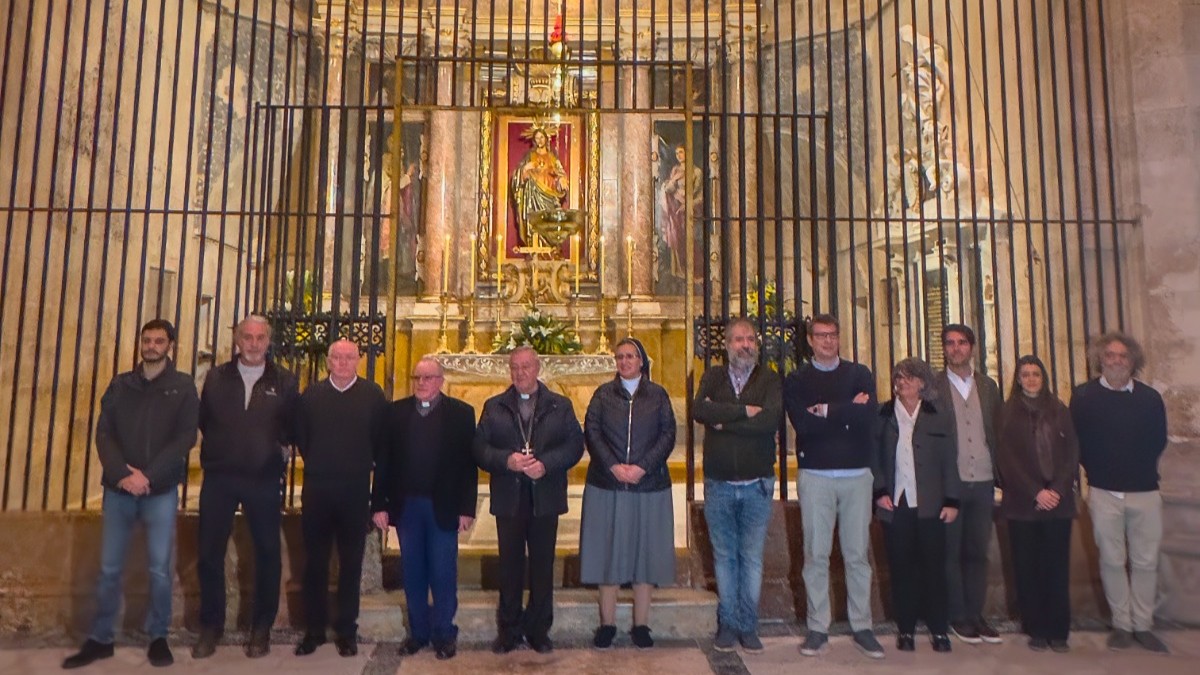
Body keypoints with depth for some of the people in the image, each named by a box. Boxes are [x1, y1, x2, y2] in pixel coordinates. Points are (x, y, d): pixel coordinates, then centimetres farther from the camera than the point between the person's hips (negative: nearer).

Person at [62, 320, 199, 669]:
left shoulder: (183, 387, 1)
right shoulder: (120, 385, 9)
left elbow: (185, 438, -6)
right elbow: (104, 433, 2)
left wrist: (148, 476, -15)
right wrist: (121, 474, -13)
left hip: (161, 491, -2)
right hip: (119, 488, 2)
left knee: (159, 568, 2)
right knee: (109, 567, 8)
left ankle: (158, 637, 16)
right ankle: (100, 639, 21)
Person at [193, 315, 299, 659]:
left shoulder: (284, 381, 0)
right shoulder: (216, 377, 5)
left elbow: (294, 427, 4)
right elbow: (203, 420, 8)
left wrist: (280, 449, -6)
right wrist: (215, 447, 1)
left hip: (264, 480, -1)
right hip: (219, 477, 2)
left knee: (267, 553, 6)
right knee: (209, 553, 7)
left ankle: (261, 629, 21)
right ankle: (210, 626, 23)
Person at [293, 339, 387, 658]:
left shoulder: (373, 395, -3)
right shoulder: (312, 394, 3)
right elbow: (300, 436, 11)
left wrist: (367, 468, 4)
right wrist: (316, 465, 12)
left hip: (355, 490, -1)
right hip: (317, 488, 2)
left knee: (351, 563, 7)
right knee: (314, 562, 8)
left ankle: (347, 631, 18)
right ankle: (314, 629, 21)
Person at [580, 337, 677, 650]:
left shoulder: (658, 395, 6)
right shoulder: (603, 394, 7)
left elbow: (668, 435, -1)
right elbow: (591, 432, -1)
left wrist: (642, 467, -13)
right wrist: (613, 466, -14)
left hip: (648, 485, 0)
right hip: (607, 485, 0)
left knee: (644, 551, 5)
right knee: (607, 551, 4)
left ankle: (641, 625, 17)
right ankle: (607, 624, 16)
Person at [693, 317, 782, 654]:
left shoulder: (770, 379, 0)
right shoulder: (713, 377, 5)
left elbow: (771, 419, -18)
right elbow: (699, 410, -14)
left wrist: (723, 420, -13)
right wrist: (745, 411, -17)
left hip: (757, 484, -1)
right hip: (718, 484, 1)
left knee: (752, 557, 6)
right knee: (724, 556, 10)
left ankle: (748, 626, 19)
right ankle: (728, 624, 22)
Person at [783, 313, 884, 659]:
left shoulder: (859, 374, 9)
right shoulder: (797, 380, 6)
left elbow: (868, 415, -9)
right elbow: (803, 424, -11)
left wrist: (827, 411, -8)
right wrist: (848, 412, -9)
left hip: (857, 475, 1)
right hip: (815, 476, -1)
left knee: (857, 554, 6)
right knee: (816, 555, 2)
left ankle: (862, 627, 16)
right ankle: (818, 629, 11)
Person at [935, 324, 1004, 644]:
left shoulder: (988, 386, 11)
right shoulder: (933, 386, -2)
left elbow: (997, 433, 13)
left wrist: (1001, 474, 6)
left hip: (983, 482, 4)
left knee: (978, 551, 10)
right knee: (951, 552, 4)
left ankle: (975, 614, 21)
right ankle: (957, 617, 14)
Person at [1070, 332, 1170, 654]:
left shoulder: (1150, 397, 3)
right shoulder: (1083, 396, -2)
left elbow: (1158, 441, 11)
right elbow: (1077, 442, 2)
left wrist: (1141, 469, 6)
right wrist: (1098, 471, 2)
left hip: (1145, 491, 2)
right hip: (1104, 492, -1)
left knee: (1146, 562, 6)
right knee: (1112, 561, 5)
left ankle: (1143, 625, 18)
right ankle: (1121, 624, 15)